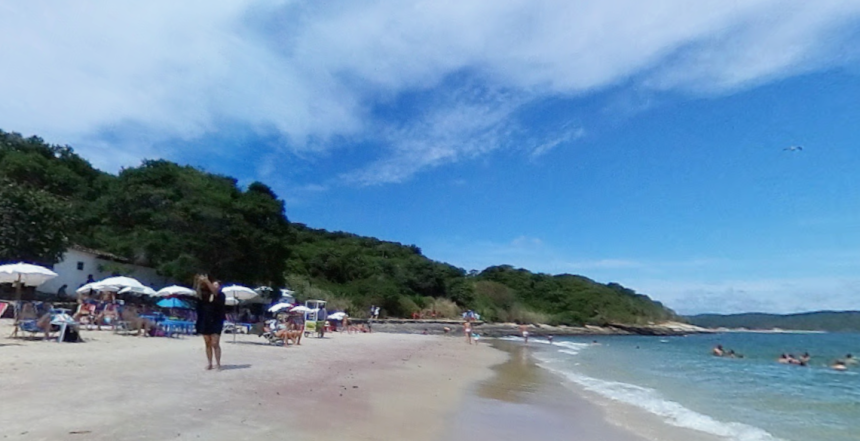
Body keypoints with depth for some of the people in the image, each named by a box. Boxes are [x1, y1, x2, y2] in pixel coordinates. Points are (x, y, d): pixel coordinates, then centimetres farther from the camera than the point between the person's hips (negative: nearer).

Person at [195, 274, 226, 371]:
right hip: (205, 322, 4)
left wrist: (207, 281, -31)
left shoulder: (221, 295, -3)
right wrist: (199, 282, -25)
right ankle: (210, 364, 14)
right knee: (208, 344, 8)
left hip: (216, 322, -4)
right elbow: (198, 293, -7)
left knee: (215, 344, -7)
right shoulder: (206, 295, 9)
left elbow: (215, 292, -22)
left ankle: (218, 364, -1)